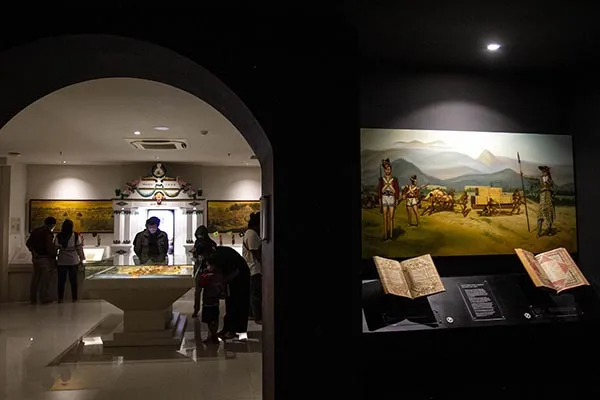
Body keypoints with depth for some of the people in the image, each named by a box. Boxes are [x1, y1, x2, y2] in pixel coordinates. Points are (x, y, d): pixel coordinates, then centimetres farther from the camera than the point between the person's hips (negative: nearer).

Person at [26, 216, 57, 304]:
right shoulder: (48, 233, -17)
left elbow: (28, 243, 8)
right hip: (46, 258, -7)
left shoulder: (35, 231, 6)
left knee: (35, 278, 15)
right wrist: (54, 256, -8)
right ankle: (43, 298, 8)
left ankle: (33, 298, 21)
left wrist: (34, 252, 7)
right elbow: (49, 248, -21)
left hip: (36, 258, 7)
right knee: (44, 280, 3)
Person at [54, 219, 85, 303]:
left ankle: (60, 298, 13)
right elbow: (79, 248, -6)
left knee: (61, 280, 10)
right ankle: (74, 298, 11)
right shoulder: (76, 236, -8)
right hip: (73, 261, 0)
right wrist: (81, 260, 4)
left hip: (61, 262, 1)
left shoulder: (58, 236, -6)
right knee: (73, 280, 8)